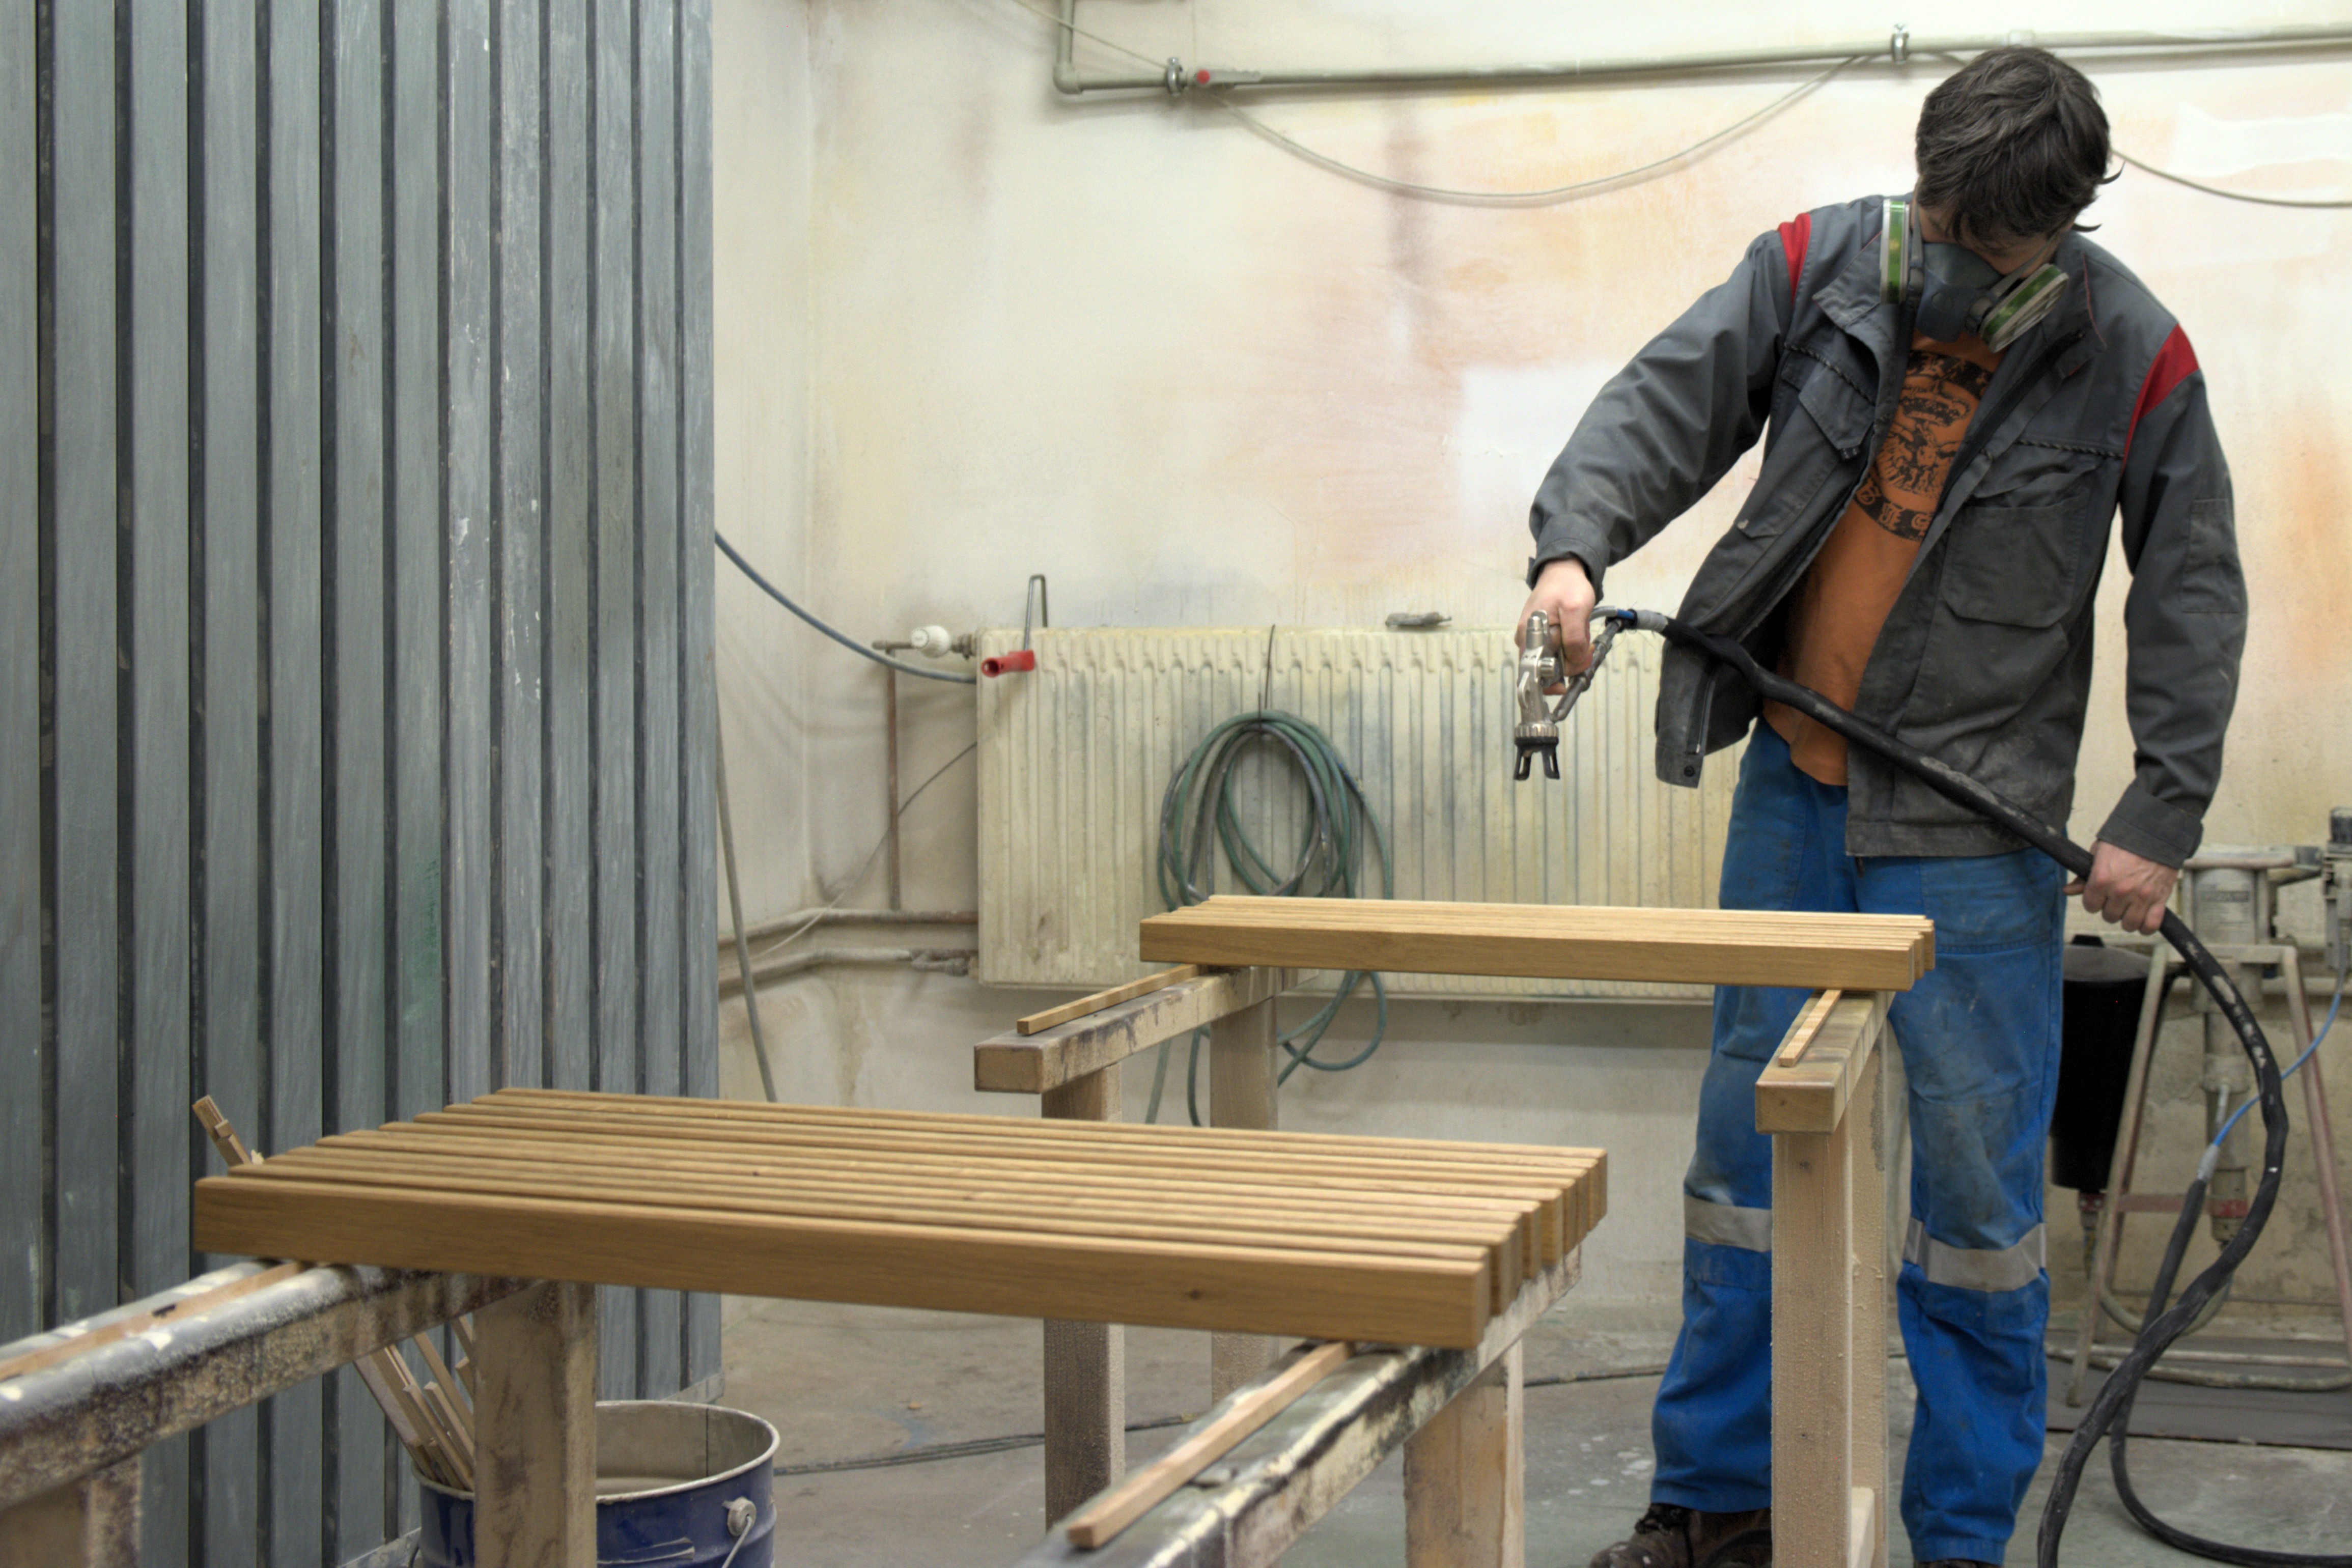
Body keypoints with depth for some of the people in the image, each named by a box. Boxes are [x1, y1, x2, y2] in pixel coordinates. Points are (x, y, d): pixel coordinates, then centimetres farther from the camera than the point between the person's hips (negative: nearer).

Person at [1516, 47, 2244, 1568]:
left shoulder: (2131, 355, -8)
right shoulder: (1818, 263, -3)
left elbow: (2194, 598, -2)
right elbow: (1663, 404, -4)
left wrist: (2164, 814, -6)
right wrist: (1575, 543, -22)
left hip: (1973, 819, -3)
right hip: (1794, 785, 3)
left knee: (1976, 1173, 1)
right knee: (1750, 1138, 9)